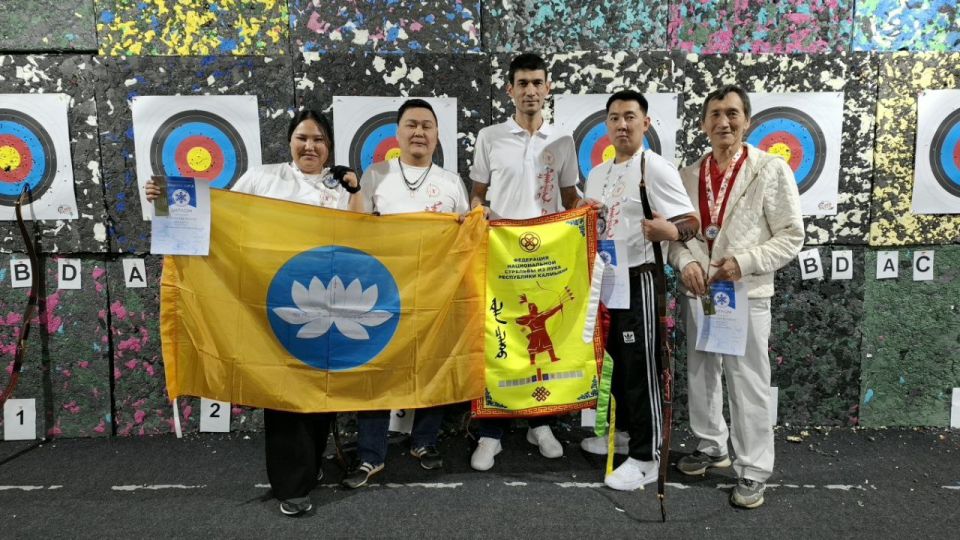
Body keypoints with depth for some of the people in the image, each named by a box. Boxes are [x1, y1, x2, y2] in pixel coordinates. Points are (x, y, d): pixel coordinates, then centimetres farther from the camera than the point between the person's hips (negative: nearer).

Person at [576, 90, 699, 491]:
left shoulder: (656, 168, -11)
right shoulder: (597, 174, 13)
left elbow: (692, 222, -17)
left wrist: (669, 231, -39)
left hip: (637, 278, -8)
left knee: (639, 366, -3)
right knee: (616, 360, 17)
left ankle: (646, 457, 7)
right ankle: (624, 431, 34)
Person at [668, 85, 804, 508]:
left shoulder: (771, 169, -5)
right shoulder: (688, 175, 7)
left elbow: (791, 237, -6)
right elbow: (675, 232, 10)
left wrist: (744, 262, -18)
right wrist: (686, 262, -10)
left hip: (746, 293, -5)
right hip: (697, 292, 5)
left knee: (748, 384, 1)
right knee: (701, 375, 15)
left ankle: (753, 471, 16)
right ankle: (711, 446, 35)